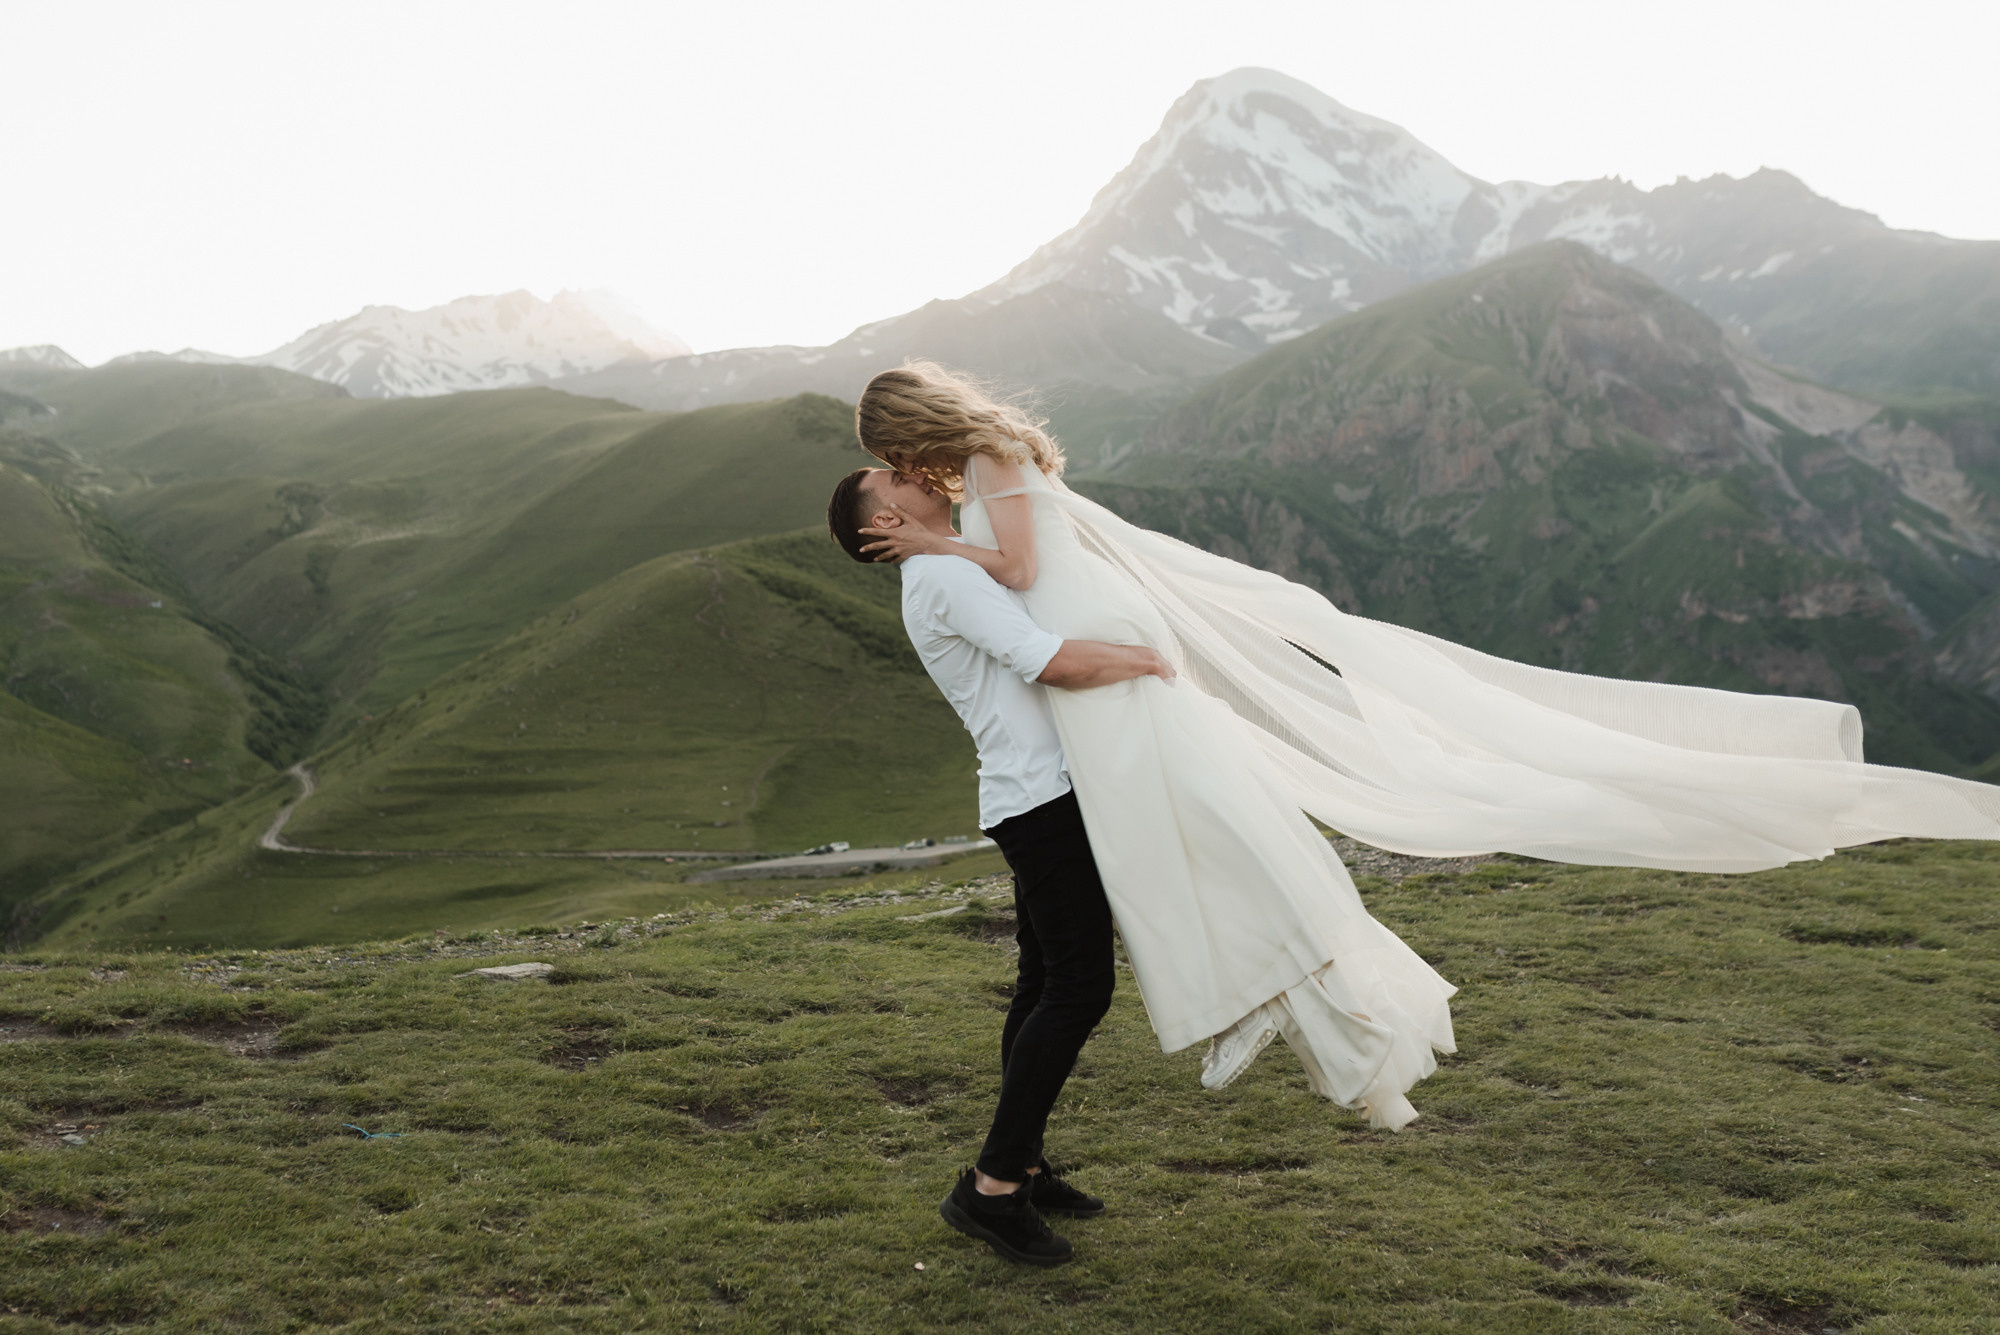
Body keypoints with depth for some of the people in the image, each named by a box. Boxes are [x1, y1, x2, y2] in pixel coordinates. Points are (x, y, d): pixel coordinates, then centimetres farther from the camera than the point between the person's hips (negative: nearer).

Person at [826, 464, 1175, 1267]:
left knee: (1046, 985, 13)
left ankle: (1021, 1168, 22)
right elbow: (1057, 664, -19)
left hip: (1045, 795, 10)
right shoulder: (944, 576, -11)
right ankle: (992, 1187, -8)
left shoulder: (960, 574, 21)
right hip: (1043, 797, -10)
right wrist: (1143, 659, -4)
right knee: (1079, 988, -12)